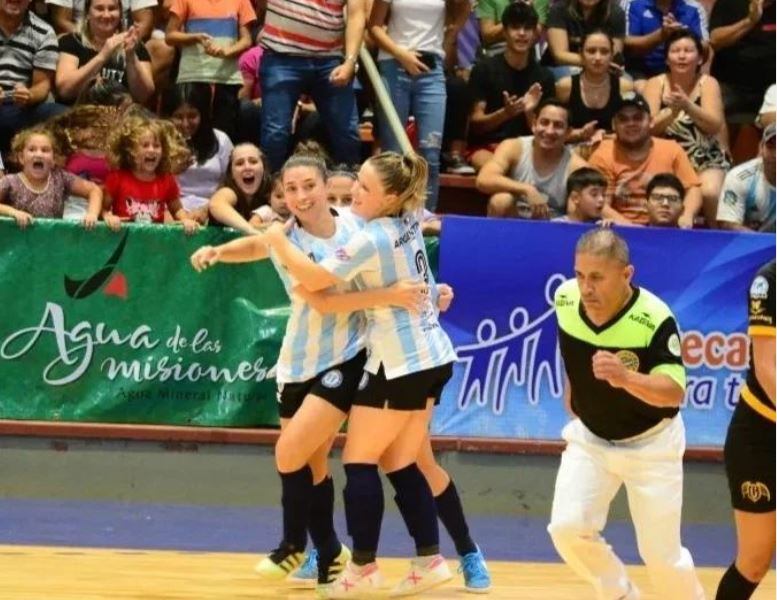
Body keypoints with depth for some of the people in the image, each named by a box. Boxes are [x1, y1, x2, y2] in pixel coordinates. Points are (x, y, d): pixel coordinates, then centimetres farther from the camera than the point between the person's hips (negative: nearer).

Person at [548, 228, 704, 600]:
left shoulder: (655, 319, -30)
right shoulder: (565, 299, -15)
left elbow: (674, 392, -37)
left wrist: (627, 379, -54)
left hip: (650, 443, -4)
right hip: (589, 438, 4)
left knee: (662, 556, 0)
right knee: (567, 528, -14)